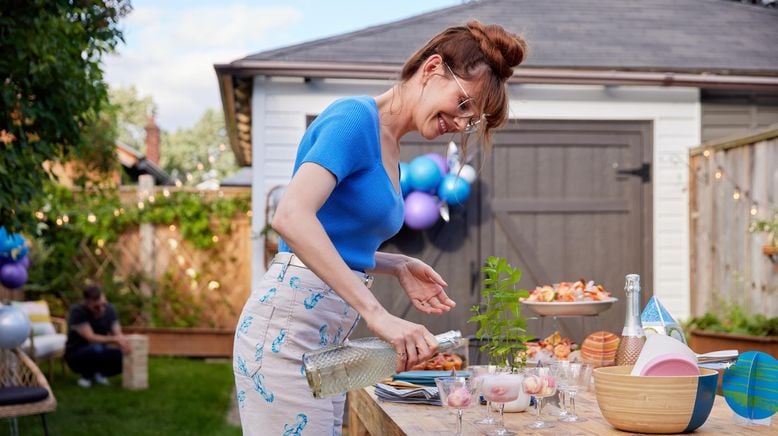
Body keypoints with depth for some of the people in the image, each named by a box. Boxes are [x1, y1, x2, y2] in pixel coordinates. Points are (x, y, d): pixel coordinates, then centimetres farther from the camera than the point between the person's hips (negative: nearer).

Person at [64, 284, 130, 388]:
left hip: (100, 353, 5)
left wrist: (123, 342, -33)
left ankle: (99, 373, 5)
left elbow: (118, 334, -10)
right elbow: (91, 338, -30)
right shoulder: (77, 311, -23)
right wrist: (114, 339, -42)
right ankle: (87, 375, -8)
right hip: (76, 355, -5)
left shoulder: (109, 309, -6)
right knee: (96, 349, -38)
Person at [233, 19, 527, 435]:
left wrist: (398, 267, 6)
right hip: (288, 328, -9)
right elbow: (291, 218, -28)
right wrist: (378, 314, -32)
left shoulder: (389, 149, 14)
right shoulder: (355, 118, -12)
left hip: (326, 337, 9)